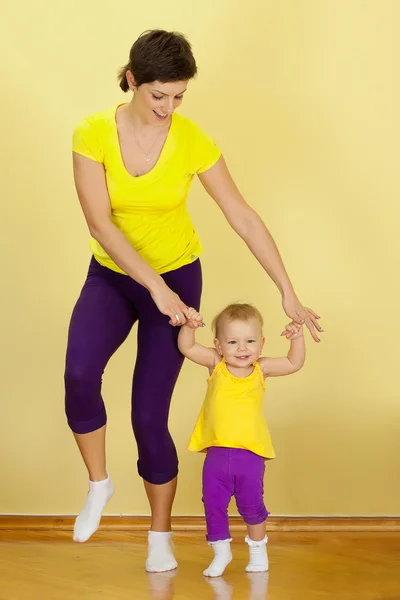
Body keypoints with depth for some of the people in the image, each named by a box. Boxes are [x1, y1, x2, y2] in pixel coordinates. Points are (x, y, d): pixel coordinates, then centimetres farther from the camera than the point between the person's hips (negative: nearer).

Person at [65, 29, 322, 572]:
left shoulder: (192, 140, -16)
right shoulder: (93, 134, -17)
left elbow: (243, 217, -11)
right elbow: (100, 223, -22)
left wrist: (288, 294, -12)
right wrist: (155, 288, -29)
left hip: (176, 277, -1)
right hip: (112, 276, 1)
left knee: (149, 416, -4)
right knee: (80, 373, -28)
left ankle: (161, 537, 19)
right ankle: (99, 485, -2)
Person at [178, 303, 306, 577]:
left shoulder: (261, 369, -1)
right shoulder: (216, 365, -1)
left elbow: (294, 363, 0)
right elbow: (187, 348, -5)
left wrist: (297, 338, -14)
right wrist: (189, 325, -21)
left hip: (251, 453, -1)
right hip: (217, 453, 1)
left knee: (251, 505, 9)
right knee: (213, 505, 5)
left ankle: (258, 549, 31)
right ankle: (221, 552, 23)